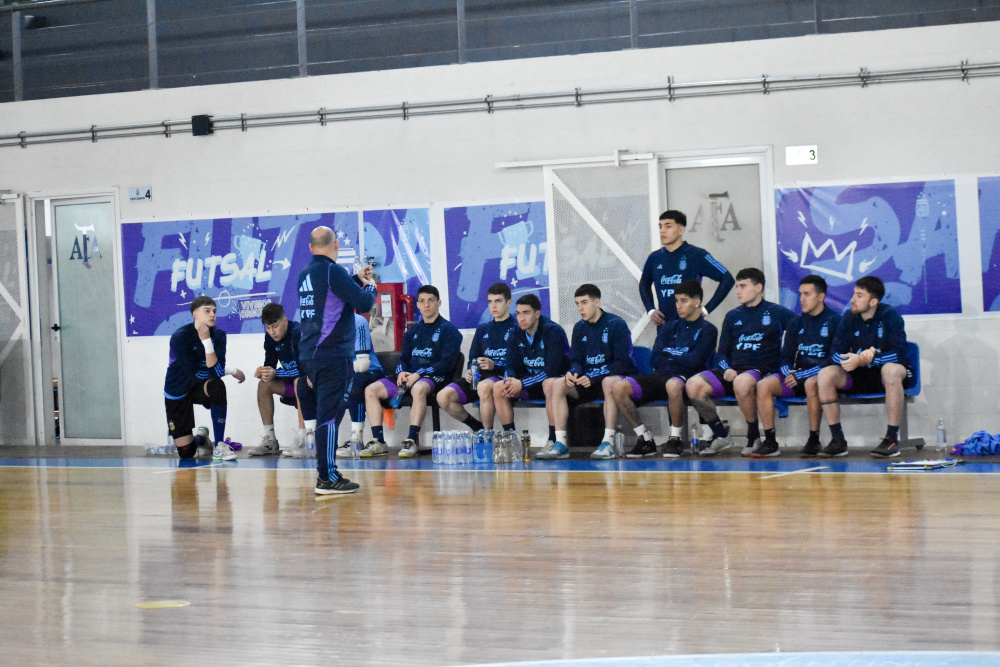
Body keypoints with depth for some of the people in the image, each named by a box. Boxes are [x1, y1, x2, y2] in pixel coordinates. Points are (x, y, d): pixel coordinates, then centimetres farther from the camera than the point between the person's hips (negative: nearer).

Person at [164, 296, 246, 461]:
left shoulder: (218, 335, -10)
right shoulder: (179, 337, -22)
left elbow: (217, 371, -23)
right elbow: (195, 373, -24)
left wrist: (207, 342, -32)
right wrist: (231, 371, -17)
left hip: (200, 388, 3)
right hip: (177, 393, -2)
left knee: (217, 387, -37)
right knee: (186, 452, -5)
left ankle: (219, 446, -26)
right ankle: (200, 438, 36)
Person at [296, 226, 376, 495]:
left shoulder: (305, 274, 13)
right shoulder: (332, 271, -12)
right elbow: (363, 303, -13)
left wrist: (357, 279, 33)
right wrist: (371, 285, 7)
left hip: (308, 355, 9)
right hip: (333, 355, -9)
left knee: (322, 415, 15)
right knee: (329, 415, -9)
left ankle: (324, 471, 18)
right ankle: (328, 478, -9)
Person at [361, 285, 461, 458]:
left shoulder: (448, 330, 2)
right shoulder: (413, 331, 23)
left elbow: (447, 363, -9)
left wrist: (418, 374, -18)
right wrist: (401, 372, -3)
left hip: (433, 378, -7)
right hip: (408, 377, 7)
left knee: (418, 388, -42)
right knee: (371, 390, -12)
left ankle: (413, 441, -43)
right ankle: (378, 442, -17)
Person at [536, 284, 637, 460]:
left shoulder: (616, 324, -8)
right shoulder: (579, 328, 11)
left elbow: (622, 363, -15)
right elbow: (577, 361, 10)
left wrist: (593, 377, -23)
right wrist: (572, 373, -16)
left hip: (614, 377, -6)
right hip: (587, 381, 6)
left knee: (609, 381, -41)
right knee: (555, 384, -18)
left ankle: (608, 442, -42)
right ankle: (560, 443, -24)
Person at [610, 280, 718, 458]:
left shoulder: (707, 330, 6)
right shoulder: (670, 327, 21)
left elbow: (695, 361, -9)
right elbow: (654, 360, 11)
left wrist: (669, 353, 5)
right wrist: (681, 358, -2)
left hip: (684, 378, -5)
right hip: (660, 377, 5)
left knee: (673, 385, -43)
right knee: (619, 388, -18)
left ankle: (675, 439, -23)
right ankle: (645, 440, -9)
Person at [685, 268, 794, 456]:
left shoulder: (775, 312, 5)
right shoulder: (733, 316, 19)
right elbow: (722, 352, 20)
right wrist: (726, 369, -3)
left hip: (763, 370, -5)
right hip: (733, 371, 5)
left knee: (742, 382, -41)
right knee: (693, 385, -21)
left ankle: (754, 436, -21)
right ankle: (720, 436, -8)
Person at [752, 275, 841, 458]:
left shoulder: (834, 321, -4)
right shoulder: (796, 323, 14)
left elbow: (834, 360, -13)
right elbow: (786, 357, 14)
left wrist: (801, 375, -19)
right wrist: (789, 372, -11)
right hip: (796, 376, 6)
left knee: (811, 384, -40)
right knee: (763, 385, -19)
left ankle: (814, 441, -28)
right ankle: (770, 442, -18)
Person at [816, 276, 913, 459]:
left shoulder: (890, 316, -13)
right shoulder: (849, 318, 0)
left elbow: (898, 354, -24)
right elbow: (837, 354, -6)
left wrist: (863, 360, -34)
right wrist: (860, 358, -28)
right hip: (860, 377, 5)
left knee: (891, 369, -38)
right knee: (826, 374, -18)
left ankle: (892, 439, -33)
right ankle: (838, 441, -16)